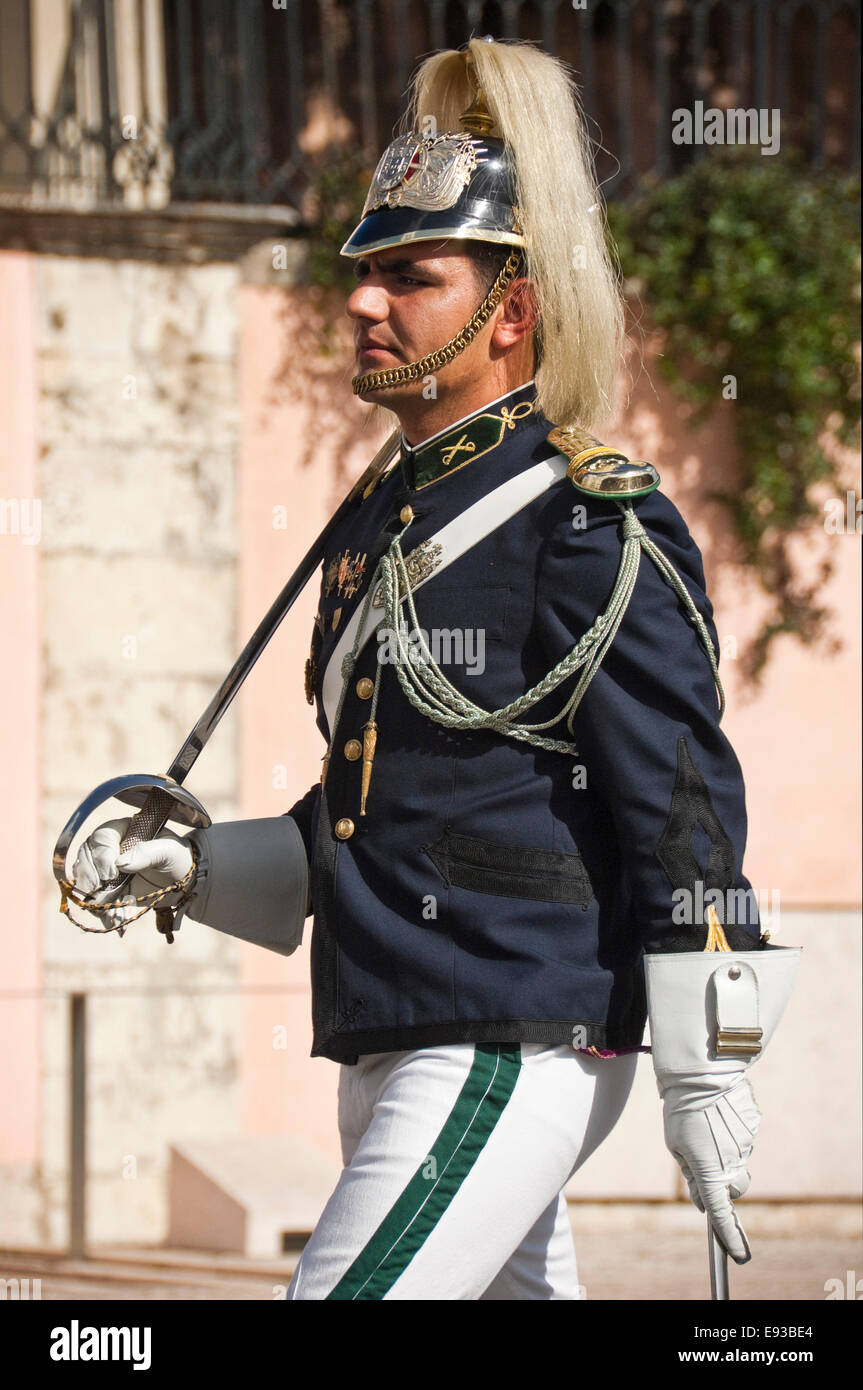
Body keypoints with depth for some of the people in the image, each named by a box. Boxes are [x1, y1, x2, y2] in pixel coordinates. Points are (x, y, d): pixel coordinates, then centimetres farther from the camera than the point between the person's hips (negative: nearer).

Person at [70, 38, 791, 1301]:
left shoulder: (591, 529, -10)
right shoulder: (381, 522, 16)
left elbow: (687, 813, -12)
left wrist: (708, 1089, -14)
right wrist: (188, 867, 10)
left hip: (516, 1054, -9)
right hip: (391, 1056, 9)